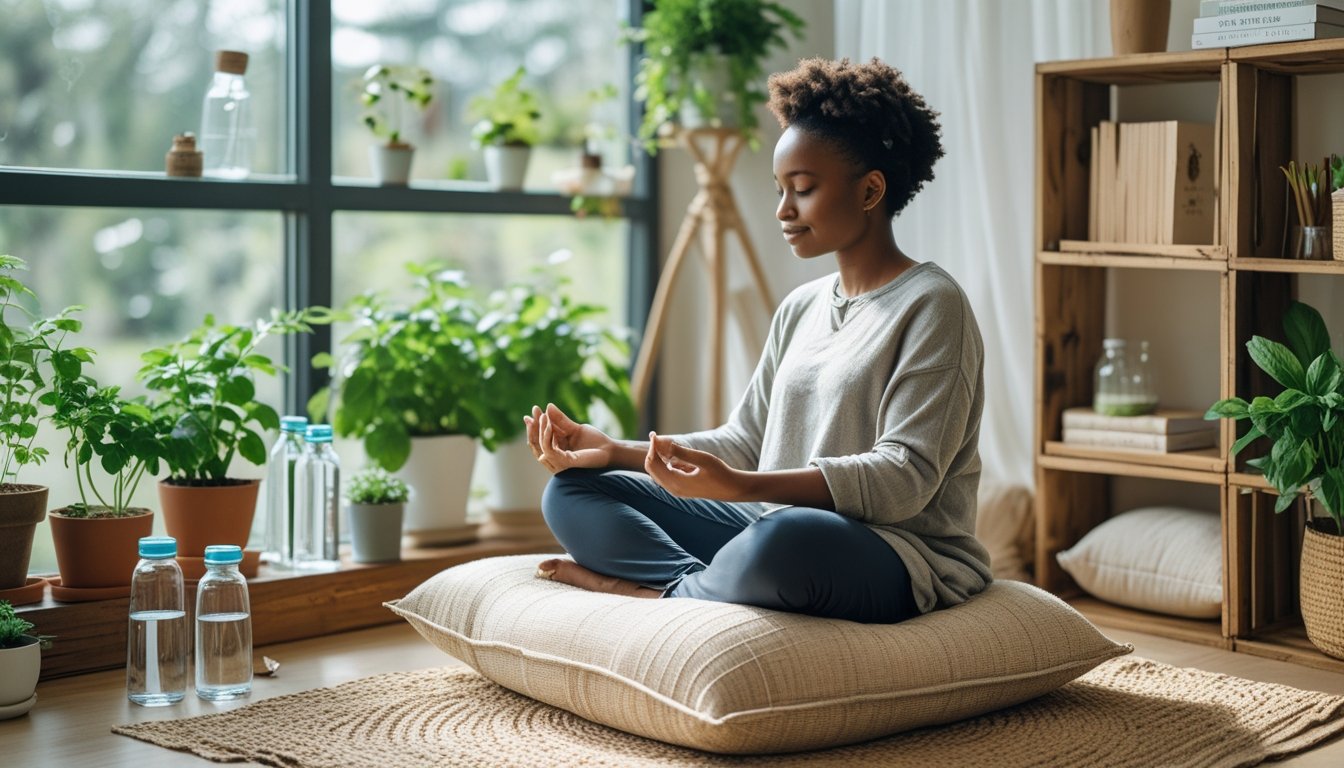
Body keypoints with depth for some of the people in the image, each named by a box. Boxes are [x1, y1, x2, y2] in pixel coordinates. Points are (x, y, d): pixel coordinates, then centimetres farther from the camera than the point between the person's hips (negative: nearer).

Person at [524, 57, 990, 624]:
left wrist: (739, 487, -31)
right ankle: (706, 584, -22)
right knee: (571, 491, 0)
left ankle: (659, 589, -14)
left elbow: (906, 476, -18)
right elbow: (745, 441, 16)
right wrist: (612, 450, 2)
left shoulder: (930, 305, -8)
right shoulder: (799, 309, 18)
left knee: (784, 539, -43)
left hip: (899, 552, -8)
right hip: (771, 525, 8)